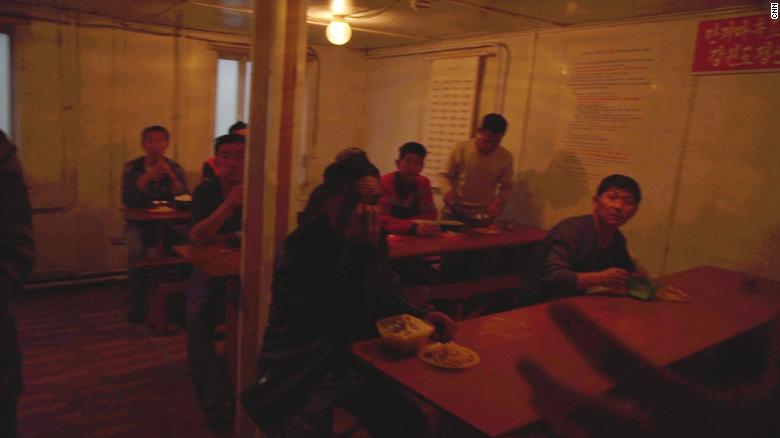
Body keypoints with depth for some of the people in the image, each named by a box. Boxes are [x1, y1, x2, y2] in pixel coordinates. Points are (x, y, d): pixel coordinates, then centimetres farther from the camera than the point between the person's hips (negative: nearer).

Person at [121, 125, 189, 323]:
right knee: (135, 251, -31)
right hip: (139, 223, -1)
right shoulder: (132, 167, 2)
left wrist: (171, 176, -19)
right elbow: (127, 200, -11)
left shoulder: (175, 168, 5)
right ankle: (136, 305, -11)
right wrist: (147, 177, -21)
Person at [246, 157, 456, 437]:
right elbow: (345, 329, -30)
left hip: (356, 365, 6)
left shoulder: (374, 239, -1)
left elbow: (386, 301, 13)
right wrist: (362, 255, -36)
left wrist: (420, 317, -7)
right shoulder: (301, 248, -24)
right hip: (299, 375, -5)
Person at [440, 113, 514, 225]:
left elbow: (506, 186, 4)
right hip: (454, 212, 0)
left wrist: (498, 202, -15)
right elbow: (446, 175, -1)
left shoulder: (505, 157, -8)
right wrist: (448, 190, -21)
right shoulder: (460, 149, -12)